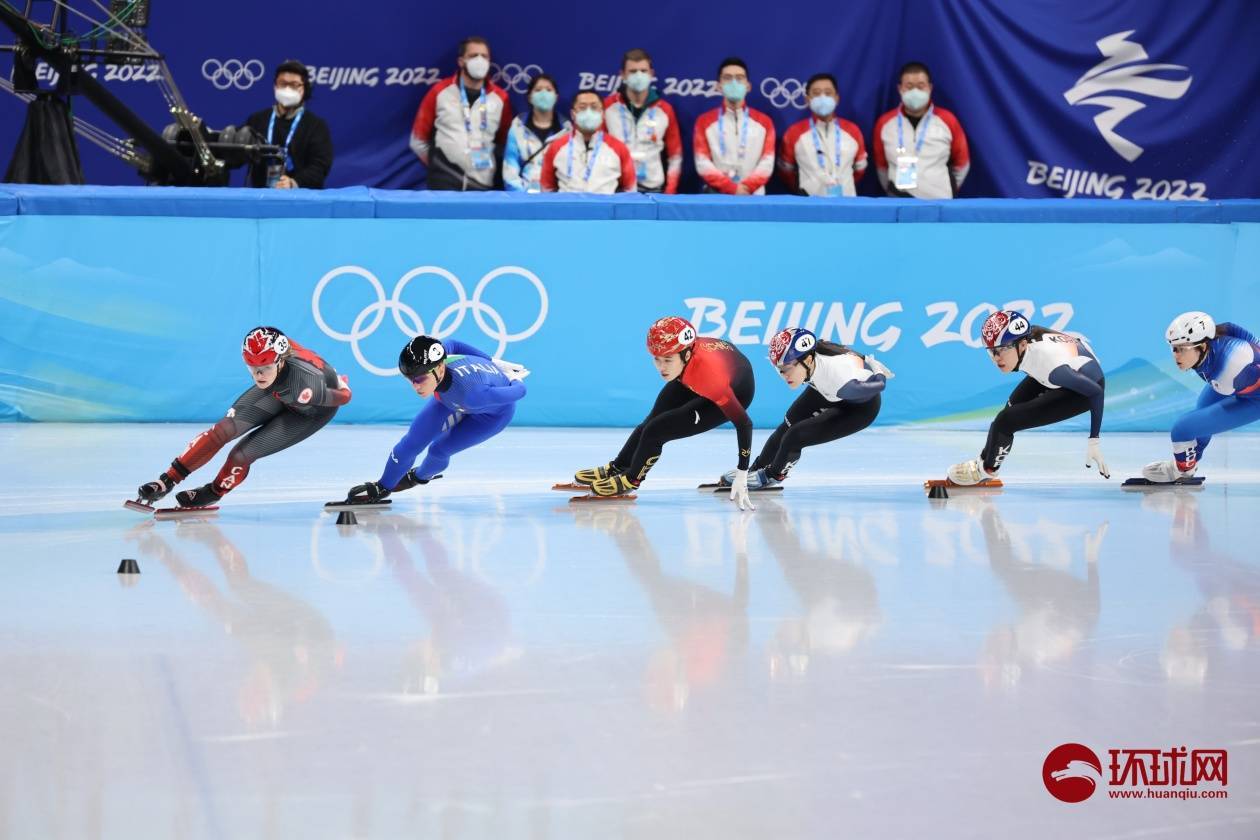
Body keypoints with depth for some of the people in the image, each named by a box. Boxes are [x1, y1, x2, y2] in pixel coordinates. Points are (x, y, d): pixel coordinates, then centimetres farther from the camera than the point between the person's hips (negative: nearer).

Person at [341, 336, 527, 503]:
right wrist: (491, 363, 3)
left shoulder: (471, 394, -48)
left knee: (439, 450, -7)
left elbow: (519, 392, -34)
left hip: (495, 411, -4)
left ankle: (419, 477, 27)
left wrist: (515, 382, -8)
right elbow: (452, 344, -9)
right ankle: (382, 488, 19)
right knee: (414, 440, -3)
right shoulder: (433, 361, -33)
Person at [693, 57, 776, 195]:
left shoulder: (764, 122, 12)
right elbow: (702, 164, 0)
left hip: (753, 196, 1)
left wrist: (747, 187, -12)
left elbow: (767, 163, 3)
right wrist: (731, 188, -11)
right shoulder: (705, 121, 9)